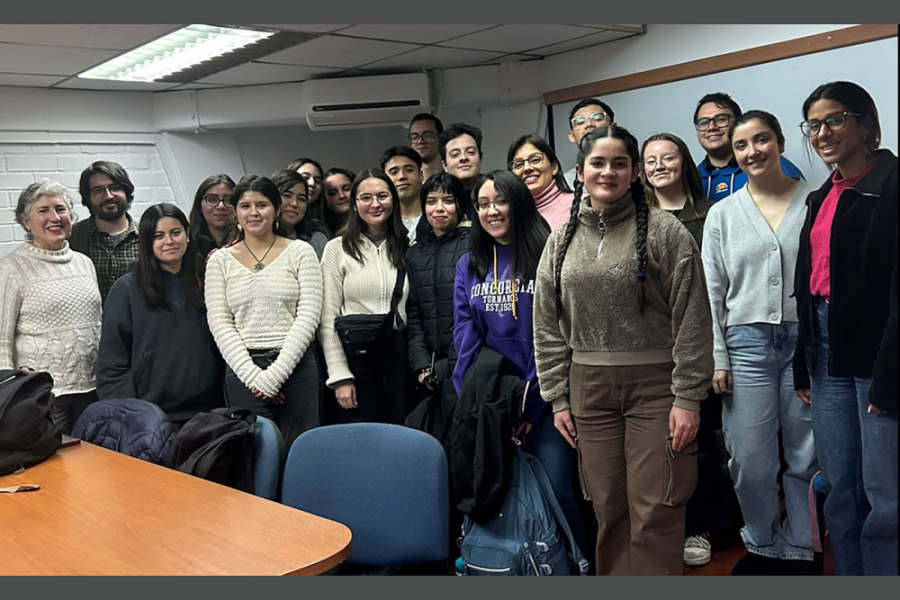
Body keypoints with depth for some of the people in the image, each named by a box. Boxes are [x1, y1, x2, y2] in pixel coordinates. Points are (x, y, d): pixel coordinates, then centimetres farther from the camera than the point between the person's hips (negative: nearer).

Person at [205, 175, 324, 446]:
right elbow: (219, 323, 2)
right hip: (243, 371, 1)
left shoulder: (300, 252, 3)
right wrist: (253, 375, -9)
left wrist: (275, 374, -10)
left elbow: (308, 316, -4)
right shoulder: (220, 260, 8)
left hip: (295, 366, -1)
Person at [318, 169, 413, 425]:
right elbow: (328, 319, -3)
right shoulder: (337, 248, 0)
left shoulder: (408, 249, 9)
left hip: (399, 356, 3)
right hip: (355, 357, -2)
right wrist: (340, 376, -8)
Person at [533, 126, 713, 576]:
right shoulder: (562, 239, 8)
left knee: (654, 514, 0)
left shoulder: (664, 231, -5)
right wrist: (557, 398, 6)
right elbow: (547, 327, 10)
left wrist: (687, 398, -10)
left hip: (655, 385, -3)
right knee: (608, 511, 12)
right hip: (589, 389, 4)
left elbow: (692, 320, -7)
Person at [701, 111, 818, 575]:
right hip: (747, 344, 1)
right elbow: (711, 292, 7)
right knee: (750, 461, 3)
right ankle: (763, 545, 25)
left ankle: (799, 549, 25)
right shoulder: (722, 213, 9)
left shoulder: (815, 202, 4)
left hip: (807, 341, -1)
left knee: (806, 457, 6)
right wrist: (716, 358, 1)